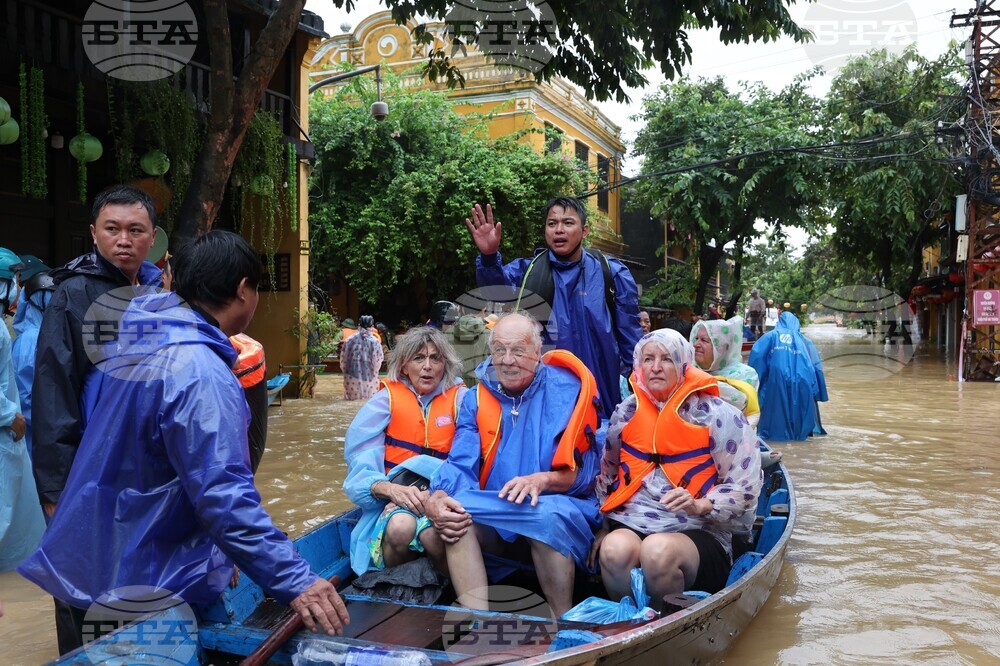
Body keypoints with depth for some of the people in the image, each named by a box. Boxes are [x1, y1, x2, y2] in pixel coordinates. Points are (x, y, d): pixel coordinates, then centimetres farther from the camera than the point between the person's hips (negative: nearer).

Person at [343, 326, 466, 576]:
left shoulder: (459, 399, 4)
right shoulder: (386, 399, 5)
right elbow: (361, 467, -2)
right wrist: (392, 489, -23)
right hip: (395, 501, 1)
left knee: (433, 534, -34)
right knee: (401, 527, -33)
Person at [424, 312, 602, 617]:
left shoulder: (568, 391, -3)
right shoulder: (477, 398, 8)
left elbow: (583, 470, -7)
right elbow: (461, 464, -1)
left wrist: (543, 480, -28)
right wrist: (437, 498, -24)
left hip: (560, 505, -3)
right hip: (496, 517, 3)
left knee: (548, 514, -36)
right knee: (453, 510, -26)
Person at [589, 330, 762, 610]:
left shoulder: (718, 416, 0)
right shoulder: (625, 413, 14)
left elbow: (745, 486, -1)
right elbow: (607, 476, 25)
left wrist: (700, 505, -16)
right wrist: (604, 527, 16)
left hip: (697, 532, -2)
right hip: (629, 525, 3)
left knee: (658, 550, -36)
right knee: (615, 548, -33)